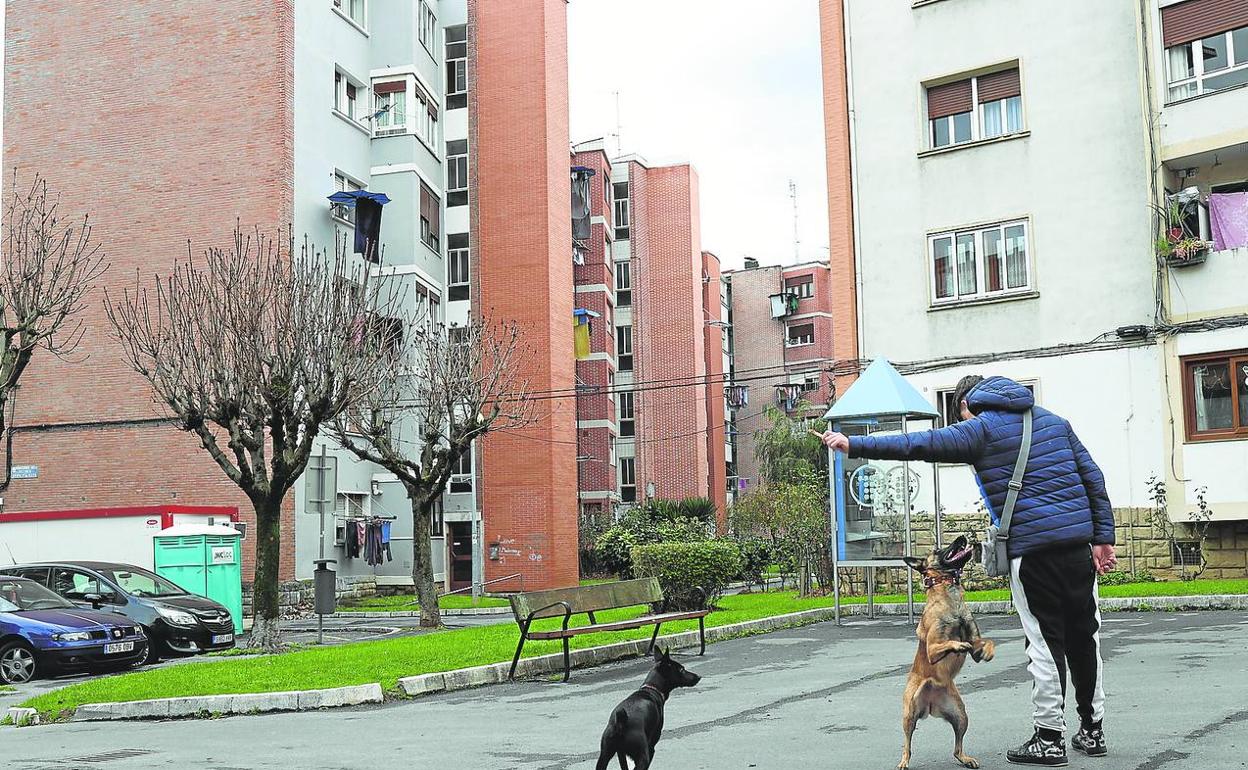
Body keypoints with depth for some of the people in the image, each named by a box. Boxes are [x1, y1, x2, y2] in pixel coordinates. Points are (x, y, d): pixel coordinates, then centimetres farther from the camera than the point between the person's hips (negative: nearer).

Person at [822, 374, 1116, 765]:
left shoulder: (980, 428, 0)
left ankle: (1050, 737, 6)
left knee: (1045, 640, 1)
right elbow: (1093, 478, 14)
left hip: (1031, 547, -5)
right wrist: (1103, 537, 15)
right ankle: (1092, 730, 22)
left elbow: (920, 444, -10)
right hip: (1079, 541, 6)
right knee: (1084, 635, 13)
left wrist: (854, 444, -7)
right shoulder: (1053, 420, 18)